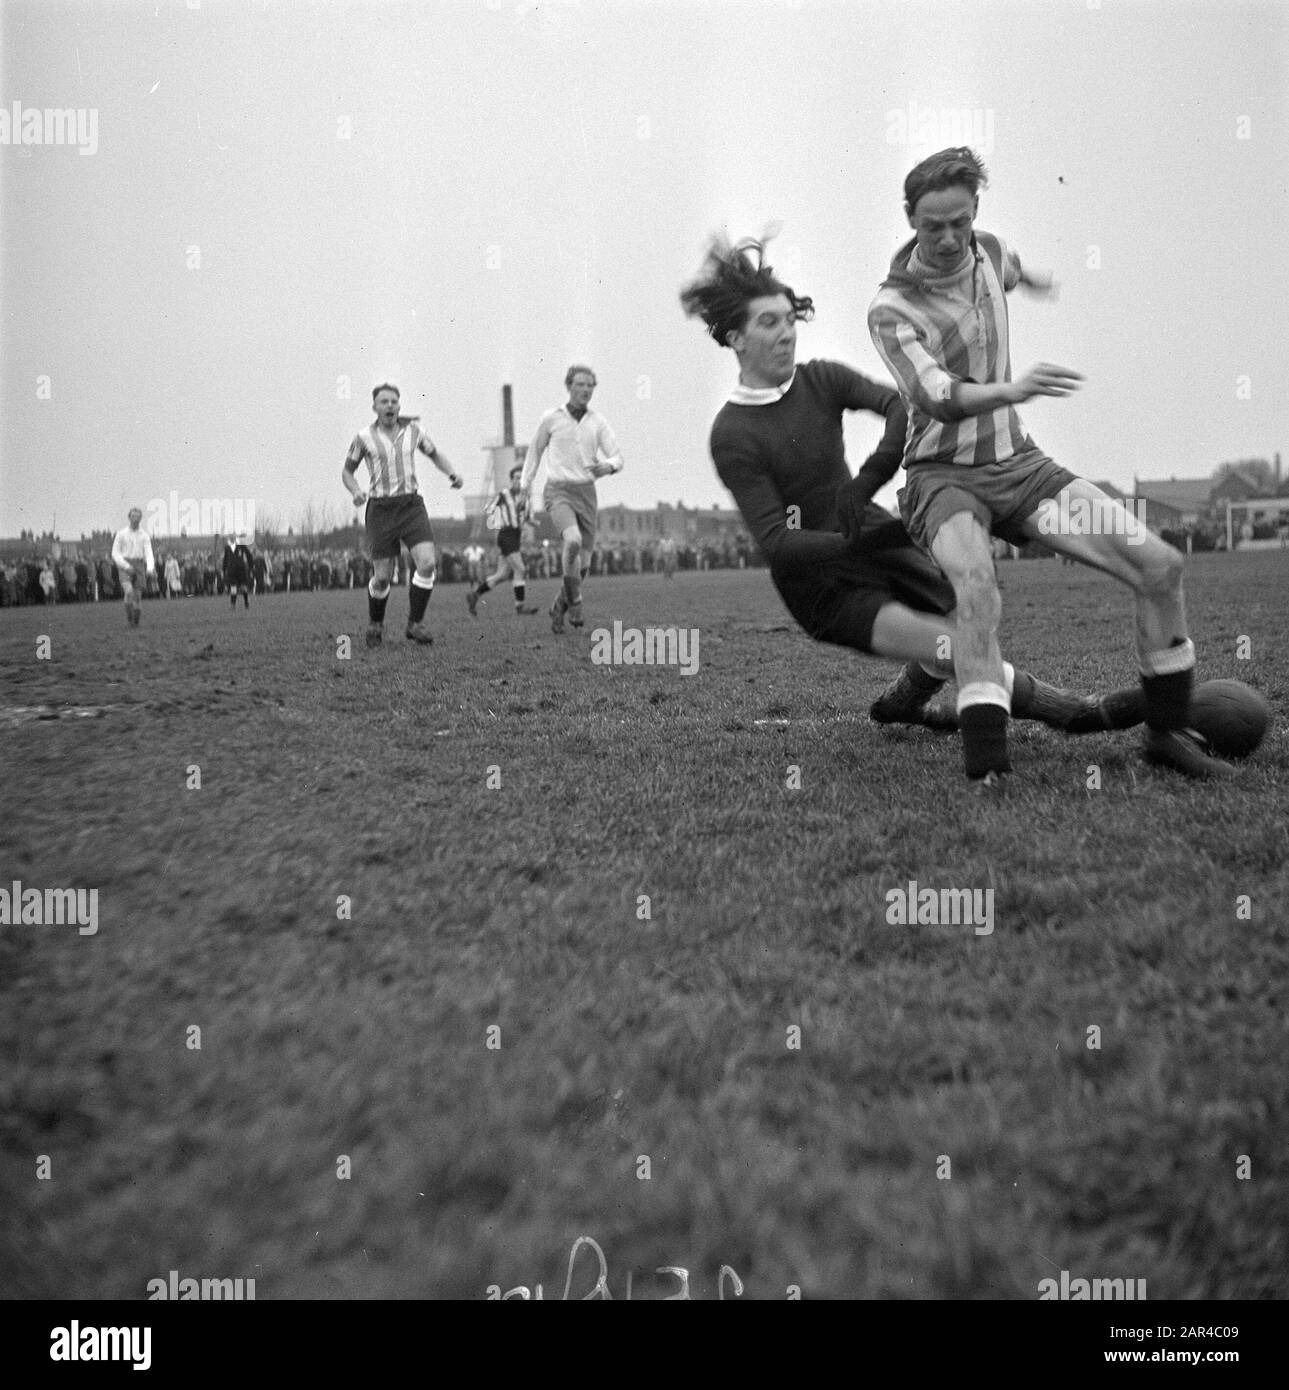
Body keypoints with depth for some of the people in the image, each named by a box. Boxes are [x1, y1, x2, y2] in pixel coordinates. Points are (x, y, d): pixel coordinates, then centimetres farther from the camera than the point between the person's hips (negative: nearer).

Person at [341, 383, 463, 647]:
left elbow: (435, 455, 20)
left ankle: (415, 624, -3)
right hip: (381, 509, -2)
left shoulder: (413, 429, 5)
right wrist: (355, 492, -10)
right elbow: (347, 471, 10)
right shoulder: (364, 437, -1)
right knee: (382, 577, -2)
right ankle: (375, 623, 27)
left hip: (411, 505, 2)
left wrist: (453, 474, 1)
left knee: (427, 563, -18)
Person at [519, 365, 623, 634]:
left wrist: (608, 466, -23)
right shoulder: (551, 418, 0)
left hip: (586, 493, 4)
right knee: (573, 541, -31)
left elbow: (617, 458, 1)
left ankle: (559, 608, 26)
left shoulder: (598, 422, 5)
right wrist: (524, 488, 12)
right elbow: (535, 451, 13)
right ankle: (574, 601, -14)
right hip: (558, 492, -3)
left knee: (583, 563, 2)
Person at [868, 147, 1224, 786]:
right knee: (977, 588, -39)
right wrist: (1012, 390, -48)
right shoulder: (891, 310, -15)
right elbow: (935, 397, -30)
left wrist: (1032, 277, 53)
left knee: (1159, 565, -8)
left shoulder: (989, 251, 4)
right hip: (944, 475, -6)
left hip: (1020, 463, 6)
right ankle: (987, 771, -37)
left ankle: (1167, 733, 8)